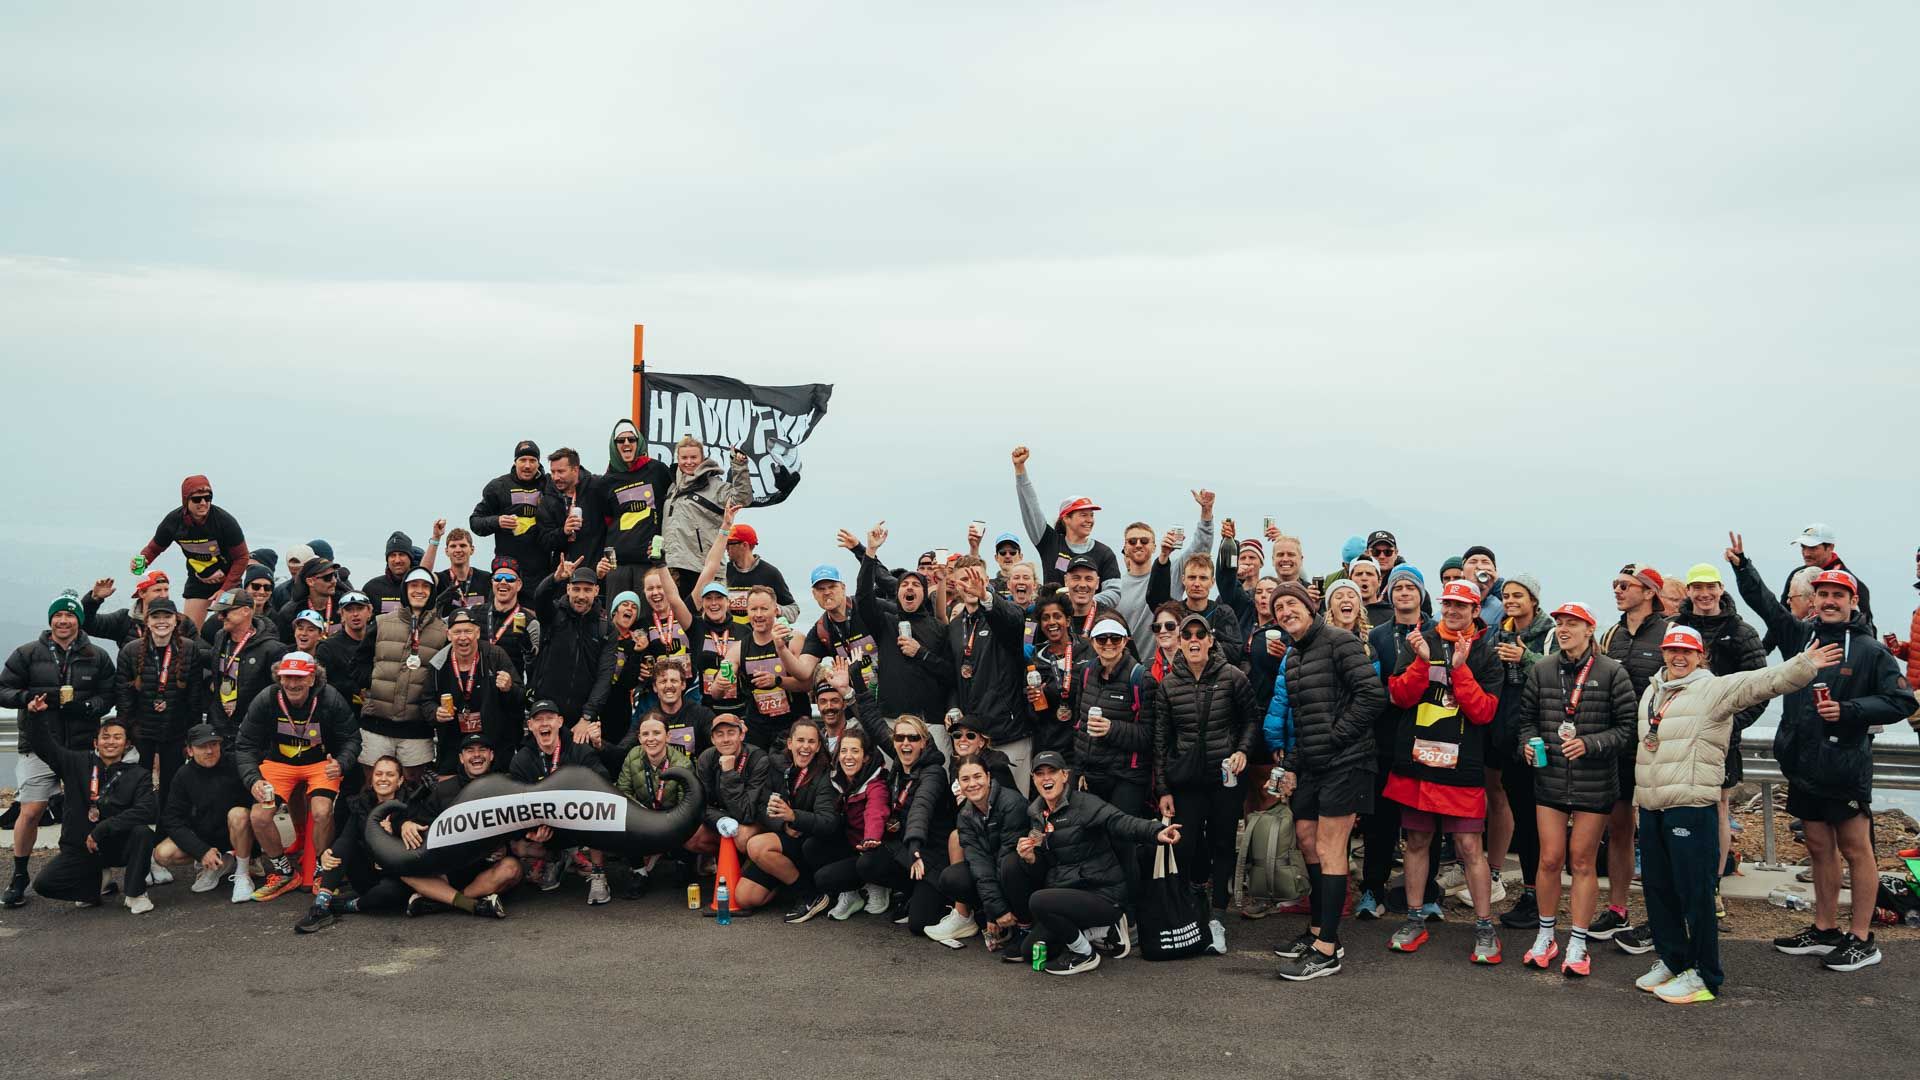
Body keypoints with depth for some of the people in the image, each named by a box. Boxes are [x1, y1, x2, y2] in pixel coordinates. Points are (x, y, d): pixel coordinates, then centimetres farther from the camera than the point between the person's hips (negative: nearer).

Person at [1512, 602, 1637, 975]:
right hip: (1549, 779, 2)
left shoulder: (1612, 673, -5)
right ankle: (1545, 936, 21)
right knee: (1550, 859, 4)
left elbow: (1627, 727, -5)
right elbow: (1525, 716, 12)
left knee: (1583, 861, 5)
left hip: (1595, 783, -2)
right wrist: (1528, 742, -7)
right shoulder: (1541, 670, 4)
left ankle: (1578, 944, 15)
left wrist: (1590, 744, -17)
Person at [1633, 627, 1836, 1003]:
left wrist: (1804, 665, -32)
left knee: (1695, 893, -4)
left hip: (1692, 809, -7)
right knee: (1657, 887, 14)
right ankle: (1671, 960, 28)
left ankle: (1704, 976, 6)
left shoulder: (1715, 689, -3)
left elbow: (1764, 681, -17)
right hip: (1651, 808, 7)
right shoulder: (1652, 692, 18)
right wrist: (1638, 796, 25)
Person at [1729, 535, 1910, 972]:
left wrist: (1849, 710, -16)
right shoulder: (1800, 635, 9)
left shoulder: (1871, 650, -5)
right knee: (1819, 847, 14)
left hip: (1846, 767, -5)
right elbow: (1764, 603, 12)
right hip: (1802, 763, 5)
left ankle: (1862, 939, 10)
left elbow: (1901, 701, -5)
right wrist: (1742, 566, 2)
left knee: (1855, 849, 2)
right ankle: (1825, 930, 25)